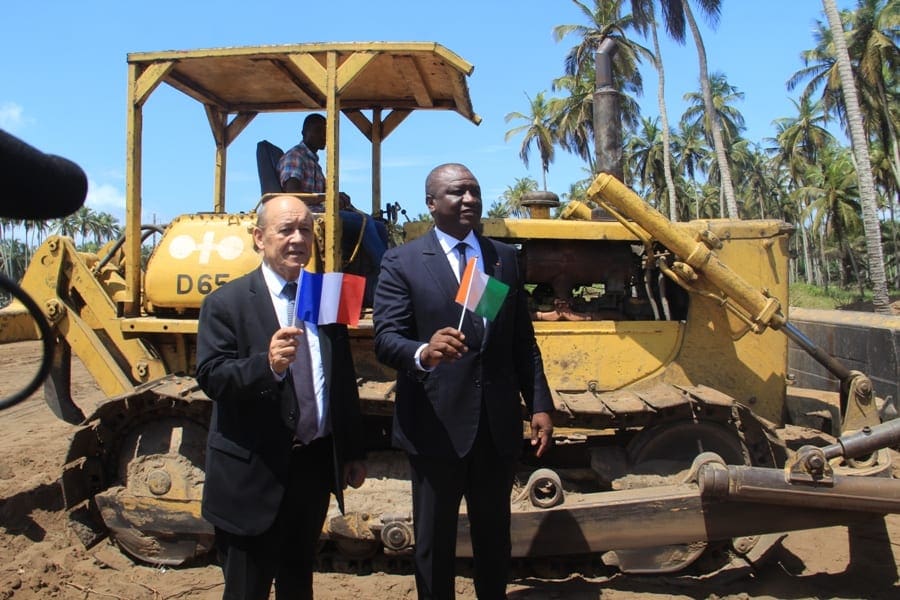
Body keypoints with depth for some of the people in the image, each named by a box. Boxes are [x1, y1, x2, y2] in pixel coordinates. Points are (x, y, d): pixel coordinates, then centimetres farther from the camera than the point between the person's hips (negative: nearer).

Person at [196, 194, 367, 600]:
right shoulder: (226, 303, -8)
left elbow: (344, 381, 9)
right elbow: (210, 378, -17)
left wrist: (353, 452, 10)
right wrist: (267, 364, -35)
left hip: (315, 465, 5)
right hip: (253, 475, -4)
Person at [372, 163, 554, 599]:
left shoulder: (504, 257, 9)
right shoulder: (402, 262, -4)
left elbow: (523, 342, 9)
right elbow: (385, 338, -13)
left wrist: (539, 404, 4)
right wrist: (423, 352, -34)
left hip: (498, 424, 4)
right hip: (437, 424, -3)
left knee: (494, 534, 19)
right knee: (434, 540, 13)